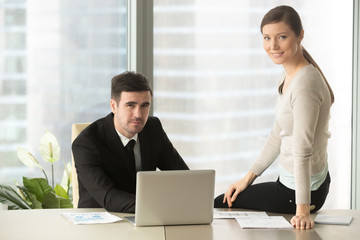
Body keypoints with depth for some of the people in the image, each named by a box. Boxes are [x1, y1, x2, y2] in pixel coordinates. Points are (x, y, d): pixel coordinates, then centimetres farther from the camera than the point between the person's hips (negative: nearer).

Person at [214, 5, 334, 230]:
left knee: (219, 206, 8)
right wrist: (248, 178, 14)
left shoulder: (305, 83, -25)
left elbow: (302, 151, -30)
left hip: (298, 191, -9)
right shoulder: (289, 76, 6)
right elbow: (278, 137, 14)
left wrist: (302, 209, -31)